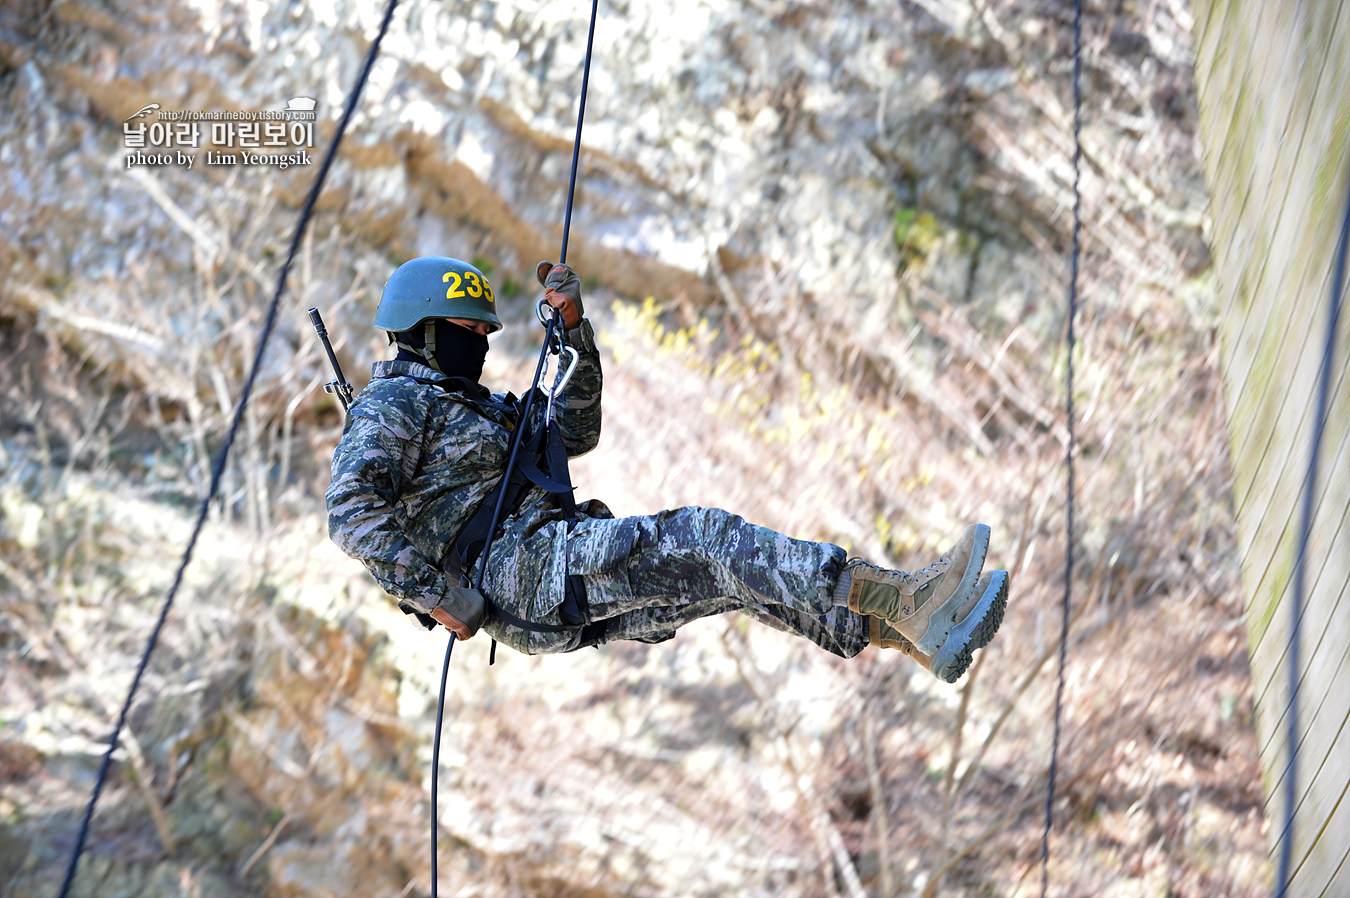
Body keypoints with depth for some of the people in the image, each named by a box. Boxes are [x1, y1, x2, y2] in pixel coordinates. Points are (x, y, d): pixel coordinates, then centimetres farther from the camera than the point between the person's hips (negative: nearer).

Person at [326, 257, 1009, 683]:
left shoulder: (470, 405, 31)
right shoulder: (389, 407, 0)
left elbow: (573, 435, 30)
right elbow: (351, 517, -15)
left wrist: (576, 331, 18)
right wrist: (436, 593, -22)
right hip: (514, 570, -9)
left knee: (729, 574, -6)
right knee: (703, 537, -22)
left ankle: (925, 641, -18)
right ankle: (902, 596, -30)